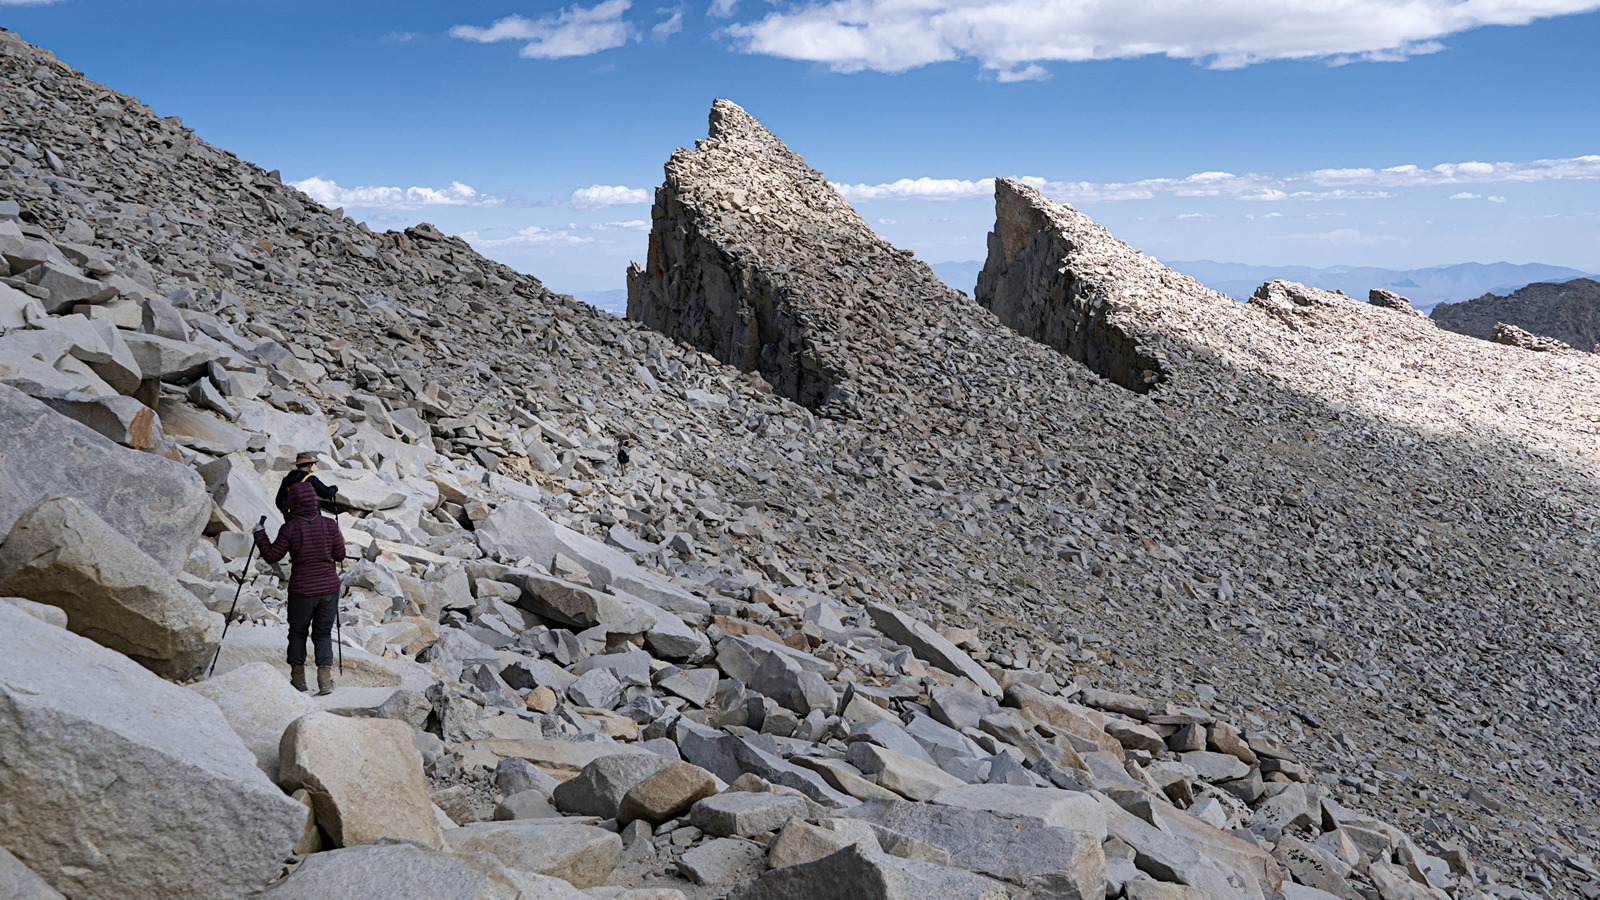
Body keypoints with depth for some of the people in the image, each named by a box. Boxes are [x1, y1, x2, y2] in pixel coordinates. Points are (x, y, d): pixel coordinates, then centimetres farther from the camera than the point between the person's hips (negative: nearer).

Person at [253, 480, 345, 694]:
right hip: (329, 588, 2)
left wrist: (260, 534, 11)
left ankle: (298, 679, 22)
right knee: (323, 633, 12)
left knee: (298, 632, 17)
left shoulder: (290, 528, -11)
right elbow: (340, 556, 3)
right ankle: (325, 679, 0)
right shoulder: (330, 524, -4)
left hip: (302, 590, -2)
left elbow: (272, 556, -2)